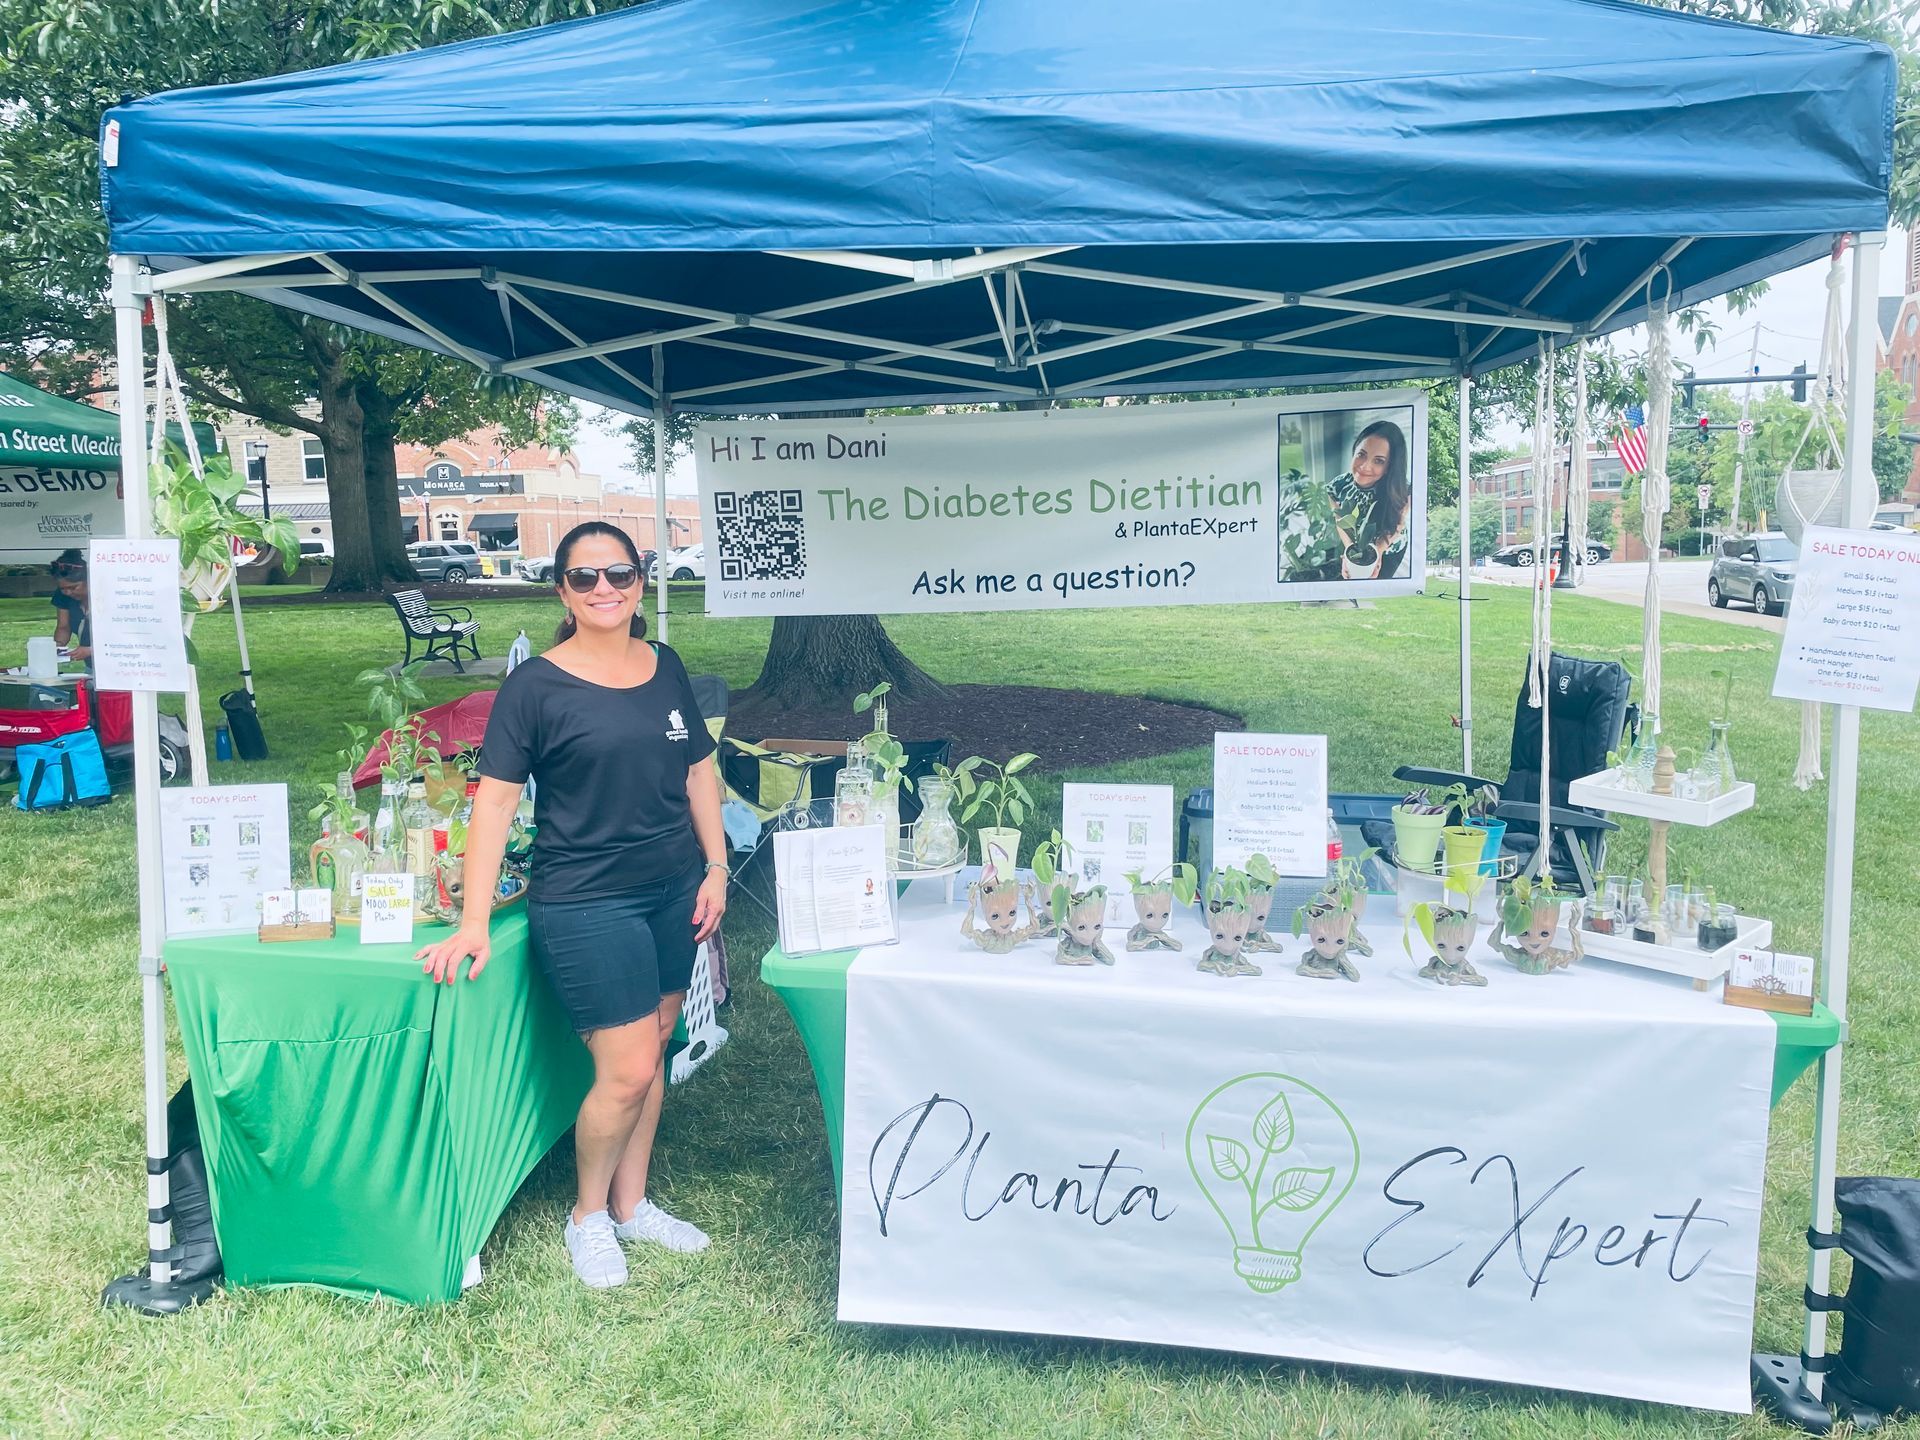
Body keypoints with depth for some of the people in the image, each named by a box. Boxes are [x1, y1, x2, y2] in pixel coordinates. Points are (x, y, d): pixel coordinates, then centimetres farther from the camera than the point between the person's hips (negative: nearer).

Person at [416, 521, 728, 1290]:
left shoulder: (665, 667, 6)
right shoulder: (535, 685, -9)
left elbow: (699, 770, 12)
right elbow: (495, 799, -12)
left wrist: (716, 867, 6)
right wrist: (473, 922, -16)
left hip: (673, 893, 6)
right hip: (585, 903, -5)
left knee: (651, 1053, 14)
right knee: (628, 1072, -4)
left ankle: (631, 1203, 33)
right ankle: (587, 1216, 22)